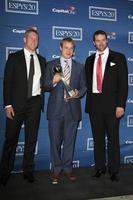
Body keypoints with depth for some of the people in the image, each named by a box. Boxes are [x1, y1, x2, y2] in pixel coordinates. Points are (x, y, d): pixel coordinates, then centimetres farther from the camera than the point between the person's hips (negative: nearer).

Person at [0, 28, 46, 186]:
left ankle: (28, 171, 20)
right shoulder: (14, 58, 3)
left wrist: (43, 87, -1)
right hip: (17, 103, -3)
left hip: (35, 103, 3)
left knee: (31, 139, 8)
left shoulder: (42, 60, 14)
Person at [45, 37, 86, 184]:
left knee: (69, 140, 8)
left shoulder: (79, 67, 12)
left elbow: (83, 86, 12)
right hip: (55, 108, -1)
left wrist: (78, 93, -9)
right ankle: (56, 169, 21)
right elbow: (45, 86, 4)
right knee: (55, 140, 5)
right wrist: (53, 81, -17)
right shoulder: (51, 65, 7)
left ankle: (67, 168, 23)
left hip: (72, 108, 1)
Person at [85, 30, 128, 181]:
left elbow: (123, 83, -4)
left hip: (111, 104, -3)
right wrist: (89, 102, 3)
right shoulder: (89, 60, 13)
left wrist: (120, 105, -12)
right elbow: (87, 82, 13)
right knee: (97, 138, 11)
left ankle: (113, 170, 17)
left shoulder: (118, 58, 2)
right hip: (94, 104, 3)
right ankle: (100, 167, 24)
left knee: (113, 138, 4)